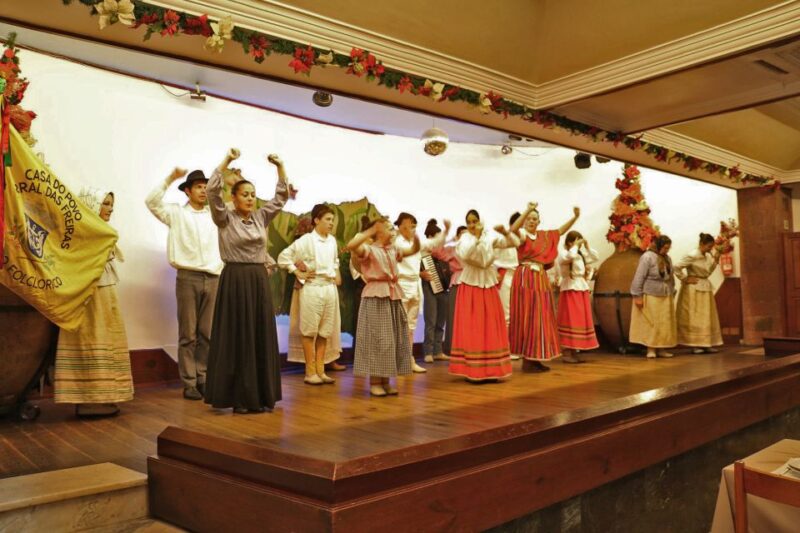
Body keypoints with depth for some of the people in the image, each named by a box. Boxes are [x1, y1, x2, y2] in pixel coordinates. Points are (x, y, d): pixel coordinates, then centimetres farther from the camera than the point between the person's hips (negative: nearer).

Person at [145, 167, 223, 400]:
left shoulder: (215, 214, 13)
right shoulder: (176, 213, 5)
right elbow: (152, 201, -7)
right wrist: (170, 179, -10)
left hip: (213, 278, 3)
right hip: (188, 277, -3)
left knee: (207, 333, 6)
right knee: (188, 334, 0)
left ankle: (203, 379, 15)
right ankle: (189, 383, 6)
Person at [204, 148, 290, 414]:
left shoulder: (261, 217, 10)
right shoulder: (225, 218, -2)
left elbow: (282, 195, 12)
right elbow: (212, 191, -16)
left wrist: (280, 167, 2)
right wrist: (227, 160, -18)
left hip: (260, 280, 5)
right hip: (235, 280, -5)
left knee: (261, 337, 6)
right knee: (237, 338, -2)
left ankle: (261, 396, 14)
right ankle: (238, 398, 6)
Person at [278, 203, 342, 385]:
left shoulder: (332, 240, 9)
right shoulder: (306, 240, -9)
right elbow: (283, 257, -9)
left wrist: (336, 274, 11)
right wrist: (297, 273, -8)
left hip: (330, 289, 6)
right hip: (312, 289, -6)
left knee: (325, 331, 9)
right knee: (310, 331, 2)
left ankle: (320, 370, 18)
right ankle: (310, 372, 9)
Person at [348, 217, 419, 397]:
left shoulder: (393, 249, 14)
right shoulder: (369, 249, -8)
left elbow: (414, 250, 26)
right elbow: (351, 245, -27)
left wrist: (415, 237, 7)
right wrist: (371, 231, -24)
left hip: (393, 296, 7)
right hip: (376, 297, -7)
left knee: (392, 339, 8)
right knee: (377, 339, -4)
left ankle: (386, 381, 17)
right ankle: (374, 382, 5)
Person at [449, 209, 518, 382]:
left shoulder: (490, 238, 4)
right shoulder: (464, 239, -4)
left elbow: (515, 243, 0)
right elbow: (464, 255, -26)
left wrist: (505, 232, -16)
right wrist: (476, 236, -23)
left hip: (489, 286, 3)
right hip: (470, 287, -3)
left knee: (491, 328, 5)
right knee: (472, 329, -4)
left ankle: (491, 370, 13)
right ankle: (472, 371, 1)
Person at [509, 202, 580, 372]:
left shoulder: (544, 235, 15)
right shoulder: (522, 234, -6)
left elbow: (561, 230, 23)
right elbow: (513, 229, -27)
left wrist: (575, 216, 12)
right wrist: (527, 210, -33)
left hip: (541, 278, 7)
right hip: (526, 278, -7)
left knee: (541, 318, 8)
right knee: (528, 318, -6)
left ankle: (536, 358, 14)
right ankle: (528, 360, -1)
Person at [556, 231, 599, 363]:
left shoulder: (581, 255, 13)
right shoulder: (563, 254, -9)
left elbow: (595, 257, 19)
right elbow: (571, 256, -29)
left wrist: (587, 247, 9)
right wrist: (575, 246, -14)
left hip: (582, 290, 8)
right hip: (570, 290, -8)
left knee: (580, 321, 8)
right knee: (570, 321, -8)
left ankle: (574, 352, 14)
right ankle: (567, 354, -5)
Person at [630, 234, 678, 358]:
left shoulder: (667, 258, 10)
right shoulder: (647, 257, -12)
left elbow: (671, 277, 18)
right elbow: (639, 277, -14)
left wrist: (672, 293, 16)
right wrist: (637, 296, -17)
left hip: (665, 297, 7)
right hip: (650, 297, -7)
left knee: (664, 324, 7)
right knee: (650, 323, -2)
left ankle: (661, 348, 15)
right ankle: (651, 349, 5)